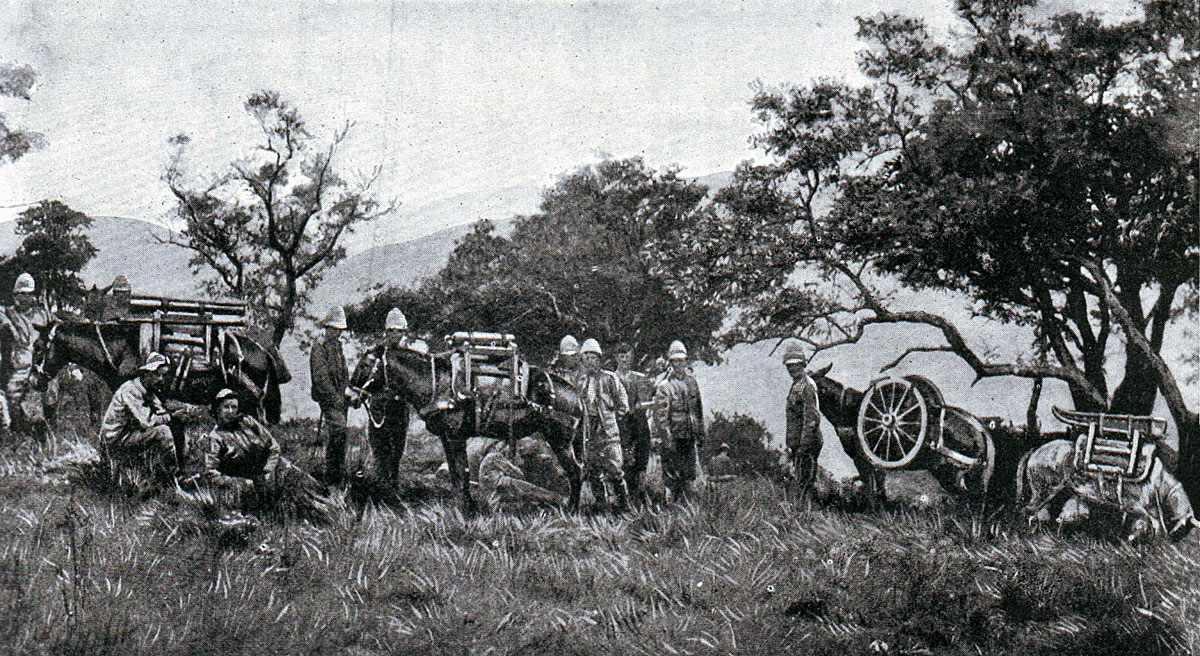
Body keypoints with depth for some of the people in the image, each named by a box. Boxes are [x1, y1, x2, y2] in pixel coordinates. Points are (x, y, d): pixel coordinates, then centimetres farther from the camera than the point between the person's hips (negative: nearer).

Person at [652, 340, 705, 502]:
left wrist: (700, 433, 15)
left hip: (689, 437, 6)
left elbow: (698, 410, 18)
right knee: (673, 476, -3)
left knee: (688, 475, 11)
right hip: (673, 438, -6)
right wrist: (666, 439, -18)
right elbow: (660, 416, -14)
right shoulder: (664, 387, -10)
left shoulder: (691, 382, 10)